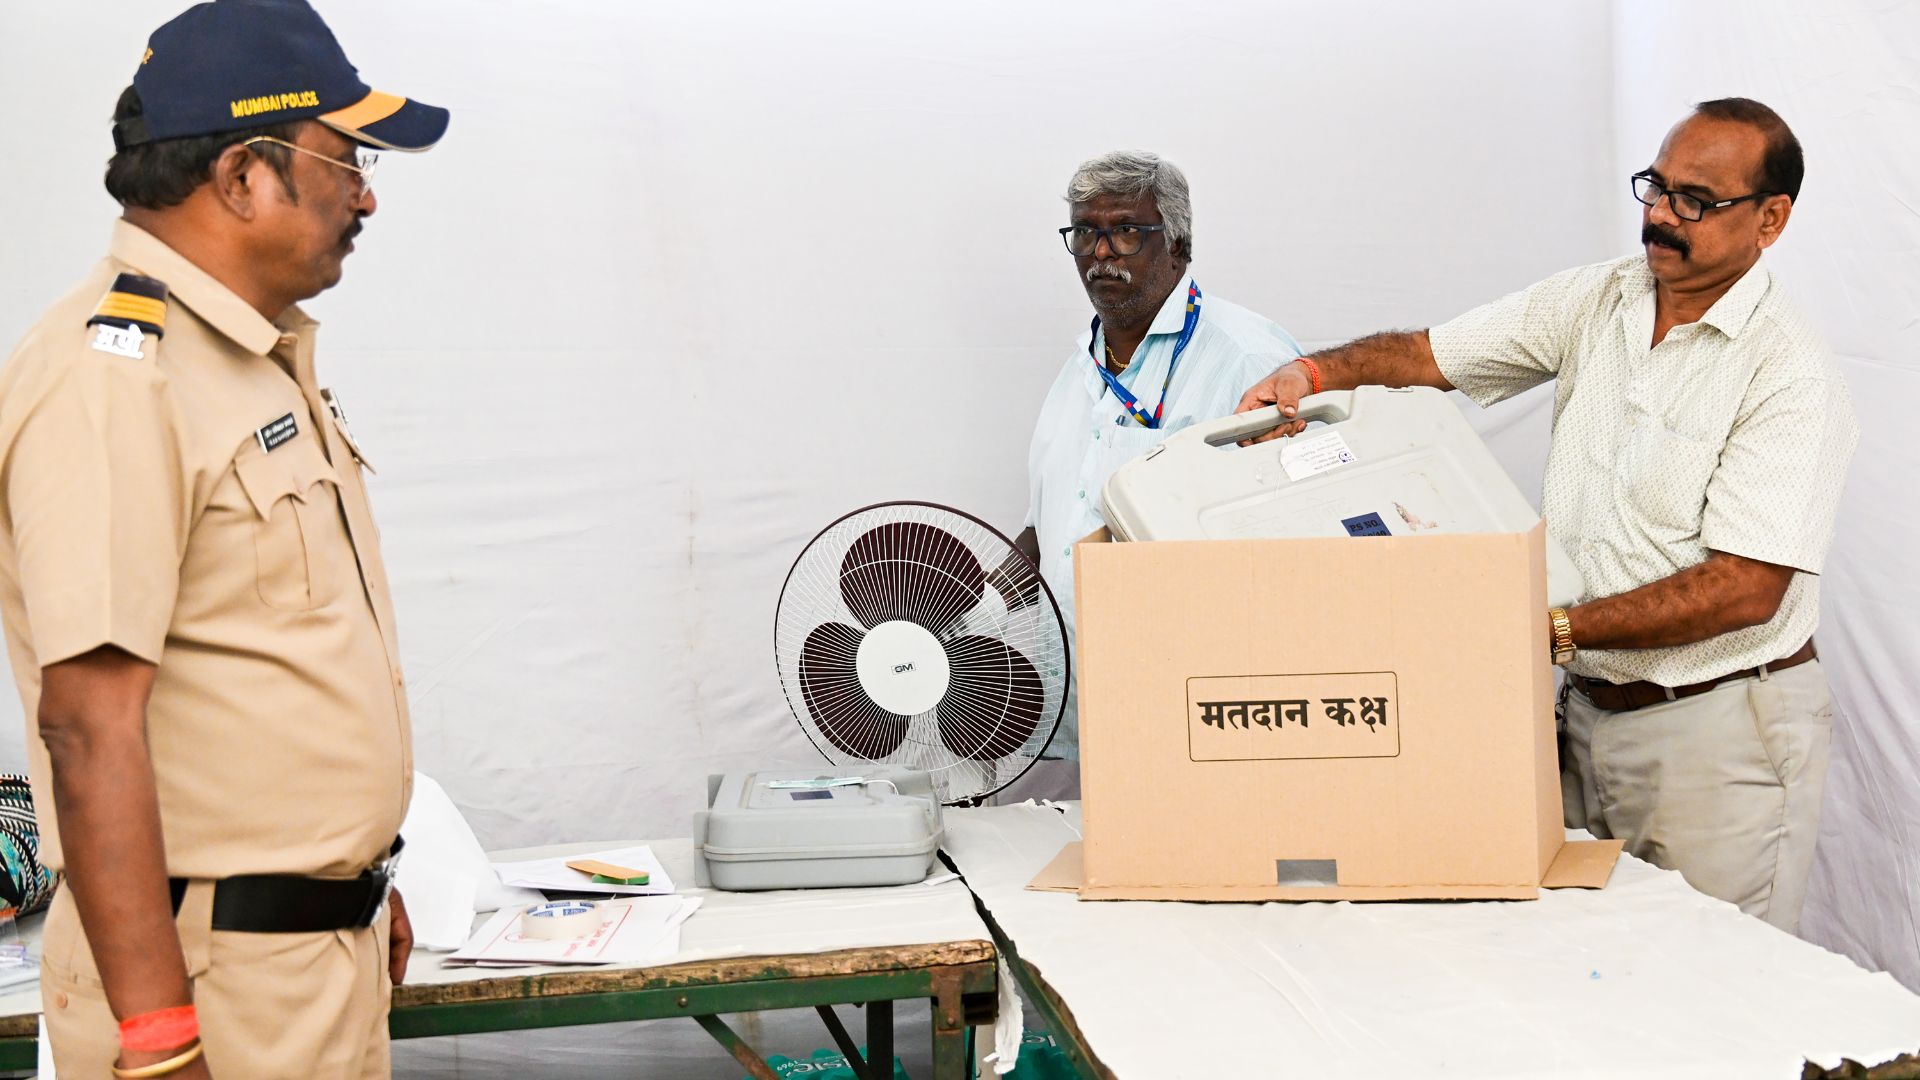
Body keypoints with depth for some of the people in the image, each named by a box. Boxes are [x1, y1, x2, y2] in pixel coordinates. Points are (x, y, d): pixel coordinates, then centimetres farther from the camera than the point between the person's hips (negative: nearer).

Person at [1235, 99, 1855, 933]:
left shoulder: (1791, 375, -14)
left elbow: (1748, 589, -21)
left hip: (1721, 733, -5)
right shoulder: (1593, 302, 5)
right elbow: (1430, 355, 7)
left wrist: (1555, 630, -26)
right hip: (1590, 708, 5)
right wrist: (1313, 372, -13)